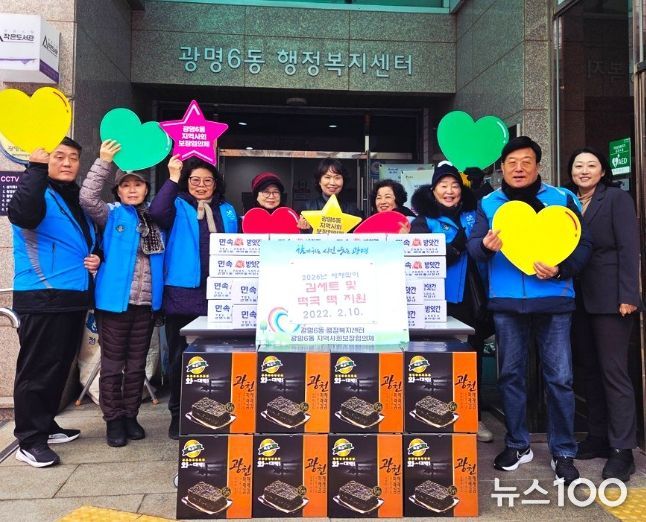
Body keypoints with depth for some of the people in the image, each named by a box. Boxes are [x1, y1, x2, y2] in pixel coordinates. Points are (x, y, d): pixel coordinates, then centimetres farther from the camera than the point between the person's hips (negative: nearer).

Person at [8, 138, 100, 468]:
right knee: (37, 368, -2)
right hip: (41, 300, -8)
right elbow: (21, 213, -34)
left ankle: (45, 426, 31)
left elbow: (88, 243, 29)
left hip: (74, 299, 8)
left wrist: (95, 259, 8)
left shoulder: (78, 200, 16)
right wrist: (37, 168, -33)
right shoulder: (39, 195, -8)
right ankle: (29, 440, 9)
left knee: (60, 366, 16)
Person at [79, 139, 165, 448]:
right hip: (114, 301, -3)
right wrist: (104, 161, -20)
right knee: (112, 364, 4)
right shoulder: (111, 216, 2)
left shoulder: (155, 219, 11)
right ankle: (113, 420, 16)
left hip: (146, 303, 4)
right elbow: (87, 198, -15)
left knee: (137, 364, 12)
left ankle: (130, 416, 25)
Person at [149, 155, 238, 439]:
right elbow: (156, 212, -19)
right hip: (183, 293, -3)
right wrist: (173, 179, -16)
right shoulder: (178, 206, 5)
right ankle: (178, 414, 19)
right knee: (180, 355, 5)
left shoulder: (227, 211, 15)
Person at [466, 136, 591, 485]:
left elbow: (582, 245, 2)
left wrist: (561, 269, -17)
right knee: (510, 375, 10)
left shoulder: (562, 199, 4)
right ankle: (517, 445, 26)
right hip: (506, 302, 2)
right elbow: (473, 243, -3)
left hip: (553, 300, -1)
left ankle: (563, 453, 18)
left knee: (559, 378, 1)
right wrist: (485, 246, -27)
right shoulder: (489, 204, 7)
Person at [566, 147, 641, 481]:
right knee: (590, 369, 12)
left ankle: (622, 450, 5)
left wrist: (628, 295, -16)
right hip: (579, 299, 6)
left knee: (613, 372, -4)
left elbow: (629, 248, -9)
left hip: (609, 298, -6)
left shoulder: (617, 199, -2)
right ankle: (598, 437, 24)